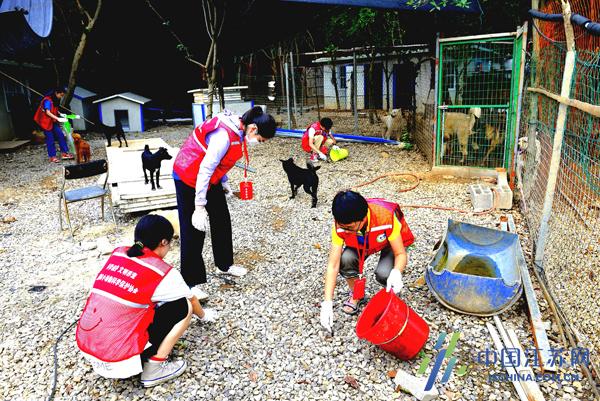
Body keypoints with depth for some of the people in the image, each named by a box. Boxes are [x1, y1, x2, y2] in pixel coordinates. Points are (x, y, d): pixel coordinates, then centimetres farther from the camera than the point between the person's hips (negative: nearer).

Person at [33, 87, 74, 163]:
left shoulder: (55, 100, 7)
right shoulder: (47, 100, -20)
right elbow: (48, 112, -28)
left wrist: (60, 114, 0)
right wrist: (58, 118, -34)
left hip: (53, 121, 8)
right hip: (46, 122, -8)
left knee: (61, 135, -1)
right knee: (50, 139, -3)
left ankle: (64, 153, 2)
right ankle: (52, 157, 4)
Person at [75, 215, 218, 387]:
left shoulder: (117, 254, 7)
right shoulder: (162, 272, -8)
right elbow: (191, 300, 13)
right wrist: (204, 315, 35)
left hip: (85, 347, 7)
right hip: (117, 357, -7)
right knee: (183, 306, 2)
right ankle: (154, 368, 2)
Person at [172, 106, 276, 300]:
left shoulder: (238, 129, -3)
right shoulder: (224, 135, -31)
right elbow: (205, 170, -29)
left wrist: (224, 182, 13)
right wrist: (199, 207, -24)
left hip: (210, 177, 9)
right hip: (189, 178, -9)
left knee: (222, 221, 15)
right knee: (193, 231, -5)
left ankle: (224, 265, 32)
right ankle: (191, 283, 6)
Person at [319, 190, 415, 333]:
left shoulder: (386, 217, -39)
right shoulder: (341, 225, -30)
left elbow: (401, 254, -30)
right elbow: (333, 265, -29)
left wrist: (396, 272, -53)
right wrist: (327, 304, -34)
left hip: (390, 242, -2)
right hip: (361, 244, 2)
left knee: (383, 274, -31)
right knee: (345, 259, -29)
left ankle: (391, 292, 6)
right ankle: (356, 294, 0)